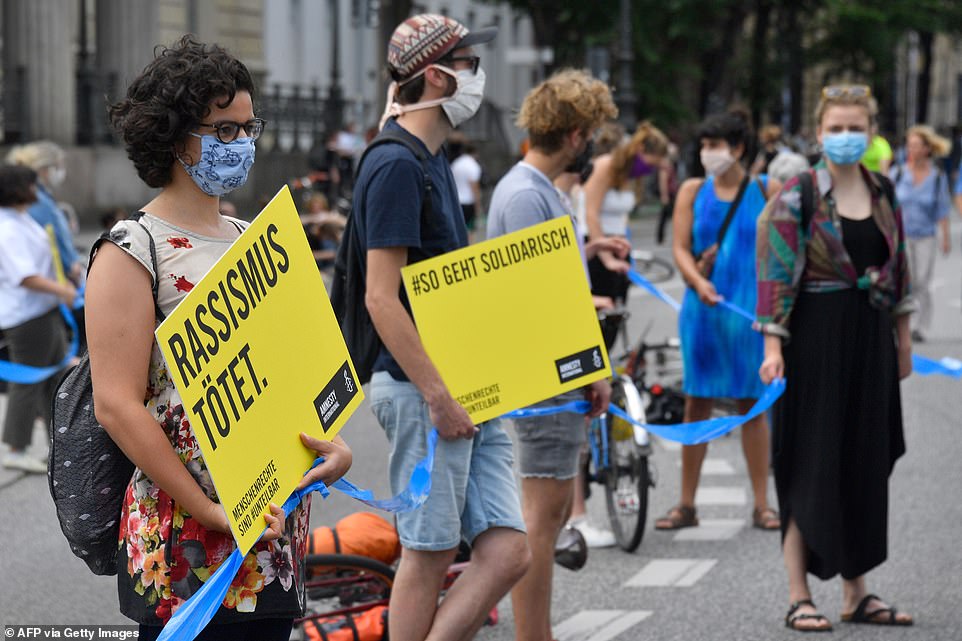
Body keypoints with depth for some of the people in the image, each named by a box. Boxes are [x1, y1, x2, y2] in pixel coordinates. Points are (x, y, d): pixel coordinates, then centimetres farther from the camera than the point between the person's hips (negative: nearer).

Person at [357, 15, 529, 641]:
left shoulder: (434, 161, 16)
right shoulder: (395, 165, -14)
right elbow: (382, 297, -19)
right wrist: (439, 396, -20)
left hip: (467, 390, 9)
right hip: (423, 390, -9)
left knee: (507, 552, 3)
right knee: (429, 552, -1)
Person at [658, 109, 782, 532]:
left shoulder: (767, 191, 2)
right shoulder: (693, 191, 6)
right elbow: (680, 247, 2)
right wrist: (698, 282, -16)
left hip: (751, 310, -1)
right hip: (702, 308, 1)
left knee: (752, 404, 4)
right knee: (697, 403, 3)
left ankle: (761, 505, 10)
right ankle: (686, 505, 9)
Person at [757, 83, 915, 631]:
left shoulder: (884, 194, 9)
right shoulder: (796, 197, -8)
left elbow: (899, 268, 16)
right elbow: (776, 274, -11)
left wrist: (903, 338, 15)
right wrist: (773, 345, -18)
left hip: (871, 340, 6)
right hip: (817, 339, -6)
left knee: (865, 464, 9)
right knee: (811, 465, -4)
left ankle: (857, 593, 18)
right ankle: (799, 597, 1)